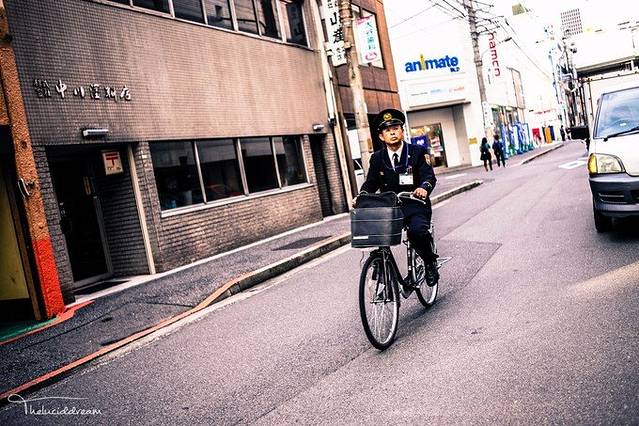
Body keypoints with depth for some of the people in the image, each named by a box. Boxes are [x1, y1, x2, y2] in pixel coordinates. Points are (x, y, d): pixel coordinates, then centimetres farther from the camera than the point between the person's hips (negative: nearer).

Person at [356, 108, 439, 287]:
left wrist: (424, 187, -32)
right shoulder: (377, 158, 8)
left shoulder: (418, 152, 1)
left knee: (417, 231, -31)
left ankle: (430, 262, 0)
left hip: (415, 206, -3)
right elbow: (371, 182, 8)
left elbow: (429, 175, -9)